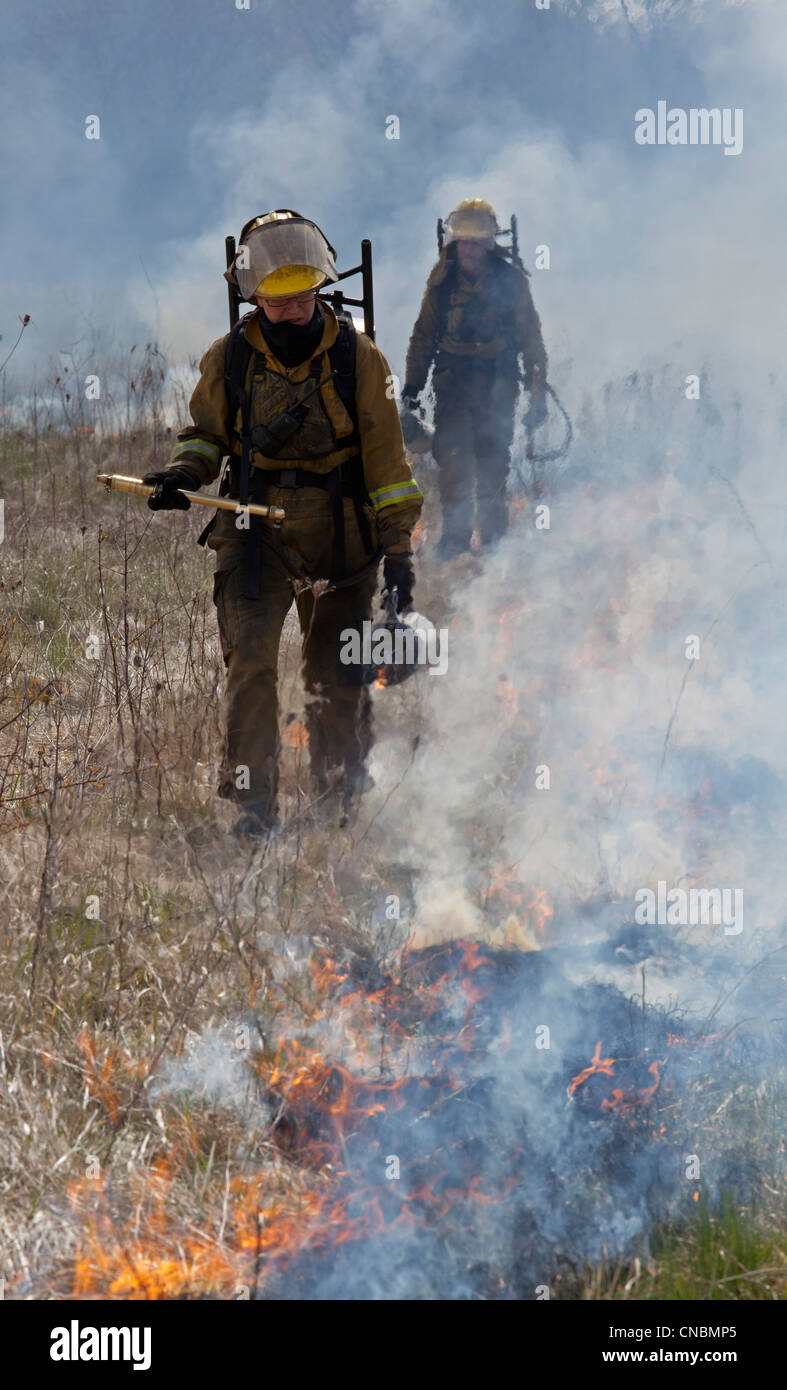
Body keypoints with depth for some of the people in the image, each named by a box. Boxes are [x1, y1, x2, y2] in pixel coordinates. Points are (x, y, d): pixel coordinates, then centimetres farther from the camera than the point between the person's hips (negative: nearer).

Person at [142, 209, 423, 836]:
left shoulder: (357, 357, -3)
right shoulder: (229, 360, 0)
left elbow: (386, 457, 0)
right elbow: (208, 433, 16)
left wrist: (398, 548, -2)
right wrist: (185, 473, -7)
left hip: (340, 534, 0)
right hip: (256, 531, 1)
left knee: (335, 675, 5)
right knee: (251, 660, -14)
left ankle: (338, 799, 23)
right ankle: (255, 801, -8)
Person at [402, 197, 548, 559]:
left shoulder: (510, 279, -3)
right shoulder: (443, 278, 3)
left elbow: (531, 338, 3)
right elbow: (424, 334, 13)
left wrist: (537, 393, 1)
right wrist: (412, 384, 8)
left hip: (497, 382, -1)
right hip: (453, 378, 1)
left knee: (492, 461, -1)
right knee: (452, 455, -10)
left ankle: (494, 539, 12)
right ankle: (455, 534, 0)